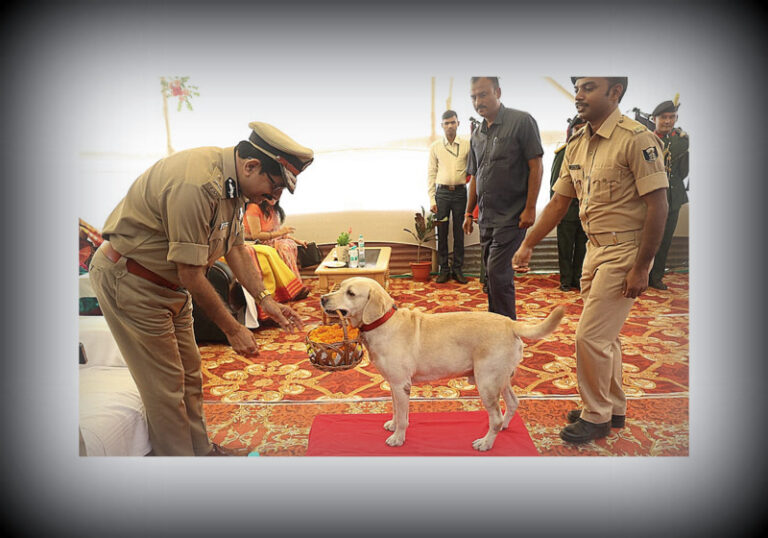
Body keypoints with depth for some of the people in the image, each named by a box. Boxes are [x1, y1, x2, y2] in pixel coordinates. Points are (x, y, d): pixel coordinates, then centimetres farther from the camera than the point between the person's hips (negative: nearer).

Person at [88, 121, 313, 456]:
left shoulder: (234, 184, -2)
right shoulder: (196, 184, -32)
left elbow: (236, 249, 8)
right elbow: (191, 275, -27)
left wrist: (266, 300, 2)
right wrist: (233, 330, -18)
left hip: (168, 284, 9)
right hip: (129, 280, -9)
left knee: (189, 374, 15)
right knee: (165, 383, -1)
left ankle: (200, 450, 31)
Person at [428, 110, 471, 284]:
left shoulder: (467, 144, 3)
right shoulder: (435, 146, 6)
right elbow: (431, 173, 5)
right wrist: (432, 199, 0)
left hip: (460, 192, -1)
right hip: (442, 192, 1)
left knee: (459, 232, 4)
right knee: (442, 232, 3)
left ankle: (457, 269, 14)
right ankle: (444, 269, 12)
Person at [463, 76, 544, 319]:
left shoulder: (521, 121, -5)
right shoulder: (477, 134, 14)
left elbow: (536, 166, -9)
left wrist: (530, 208, -15)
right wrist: (469, 212, 16)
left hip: (511, 216, -7)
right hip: (486, 216, 7)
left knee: (497, 272, -11)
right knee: (492, 272, 12)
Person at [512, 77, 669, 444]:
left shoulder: (637, 139, -15)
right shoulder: (577, 145, 9)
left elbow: (658, 205, -17)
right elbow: (559, 201, 12)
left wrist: (641, 267, -18)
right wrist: (528, 244, 8)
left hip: (625, 252, -8)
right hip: (596, 249, 8)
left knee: (591, 336, -5)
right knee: (605, 335, 17)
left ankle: (596, 417, 16)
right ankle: (613, 409, 34)